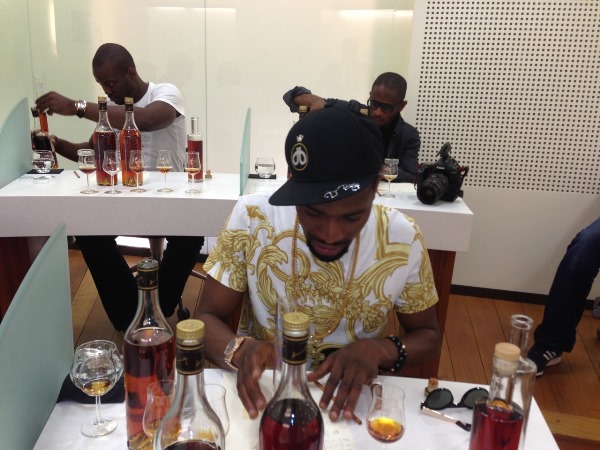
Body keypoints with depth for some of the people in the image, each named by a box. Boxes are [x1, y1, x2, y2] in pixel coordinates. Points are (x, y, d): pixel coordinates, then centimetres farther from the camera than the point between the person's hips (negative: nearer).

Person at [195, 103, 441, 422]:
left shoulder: (402, 239, -12)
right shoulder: (251, 218, -14)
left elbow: (428, 336, 1)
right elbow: (208, 318, -7)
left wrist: (380, 349, -19)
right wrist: (239, 349, -27)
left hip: (352, 401, 1)